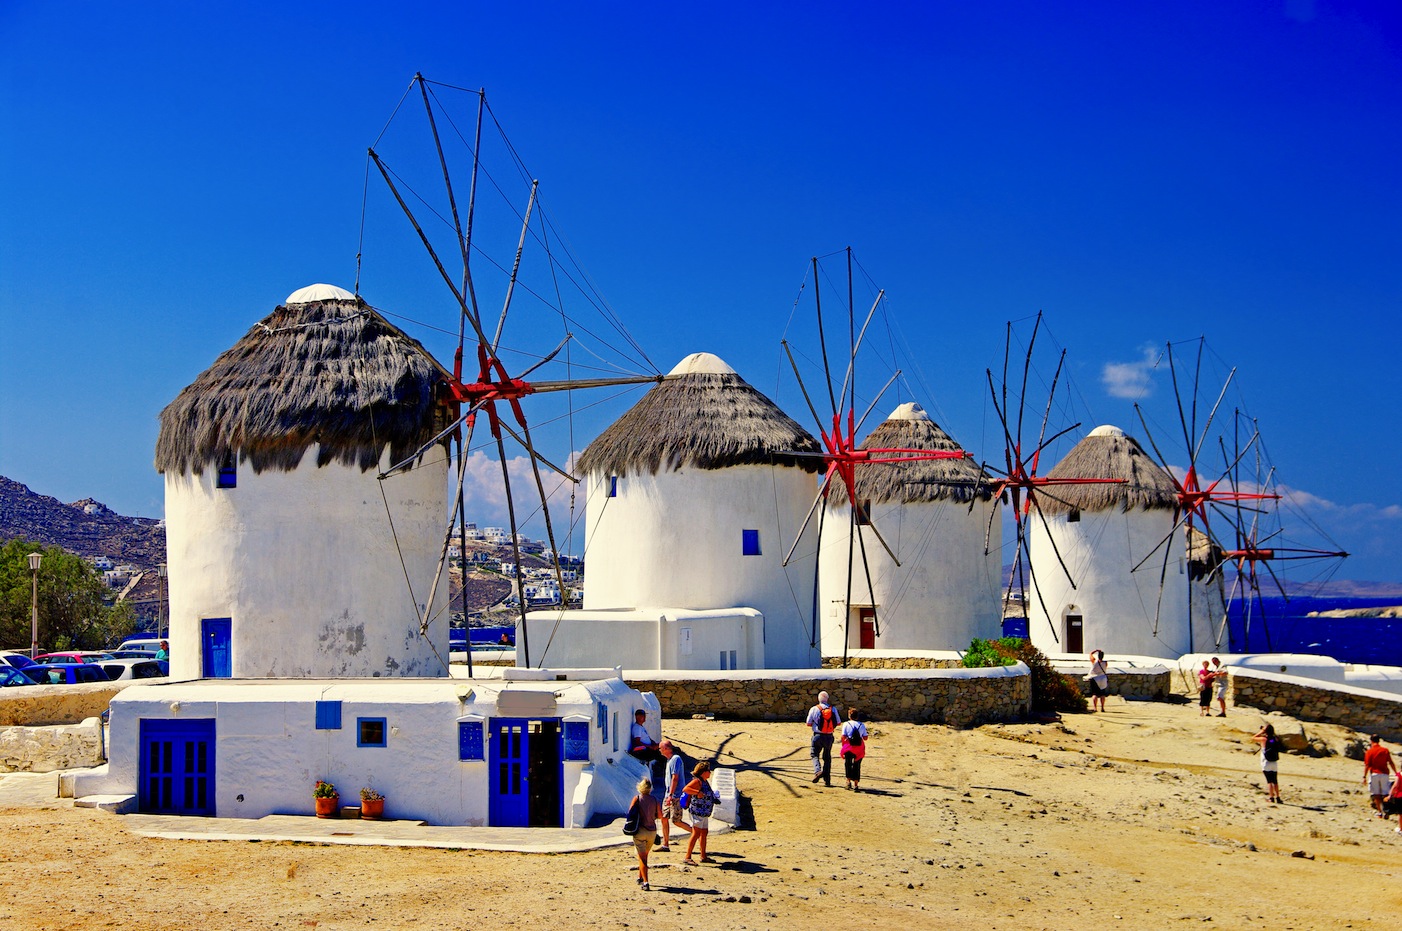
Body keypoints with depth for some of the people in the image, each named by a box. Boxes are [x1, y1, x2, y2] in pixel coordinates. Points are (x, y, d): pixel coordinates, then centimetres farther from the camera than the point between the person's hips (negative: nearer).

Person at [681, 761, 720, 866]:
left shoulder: (705, 782, 15)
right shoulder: (697, 781, -14)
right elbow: (685, 789, -25)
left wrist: (714, 798, 21)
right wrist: (698, 792, -32)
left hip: (705, 813, 10)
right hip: (697, 812, -10)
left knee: (704, 833, 17)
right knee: (696, 834, -13)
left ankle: (703, 856, 27)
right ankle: (687, 857, -13)